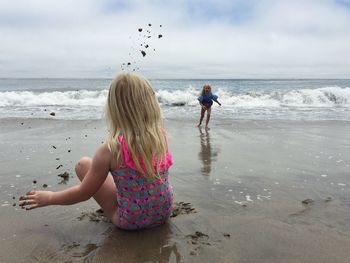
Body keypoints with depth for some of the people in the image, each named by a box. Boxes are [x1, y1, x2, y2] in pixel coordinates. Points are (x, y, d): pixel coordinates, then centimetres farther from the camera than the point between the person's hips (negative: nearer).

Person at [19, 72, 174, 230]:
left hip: (131, 221, -4)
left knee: (83, 164, 7)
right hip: (164, 213, 5)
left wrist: (48, 197, 6)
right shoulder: (161, 136, -12)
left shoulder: (111, 149, -23)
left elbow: (84, 193, -11)